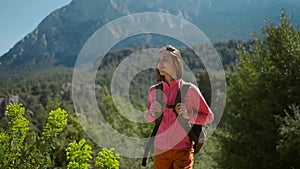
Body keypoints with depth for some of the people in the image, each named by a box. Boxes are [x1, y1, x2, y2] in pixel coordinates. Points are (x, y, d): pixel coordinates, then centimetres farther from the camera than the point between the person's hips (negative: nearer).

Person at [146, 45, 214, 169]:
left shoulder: (190, 90, -6)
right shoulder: (153, 91, 3)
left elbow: (209, 116, 4)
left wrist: (189, 116, -14)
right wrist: (152, 113, -5)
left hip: (183, 150, -3)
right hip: (160, 150, 3)